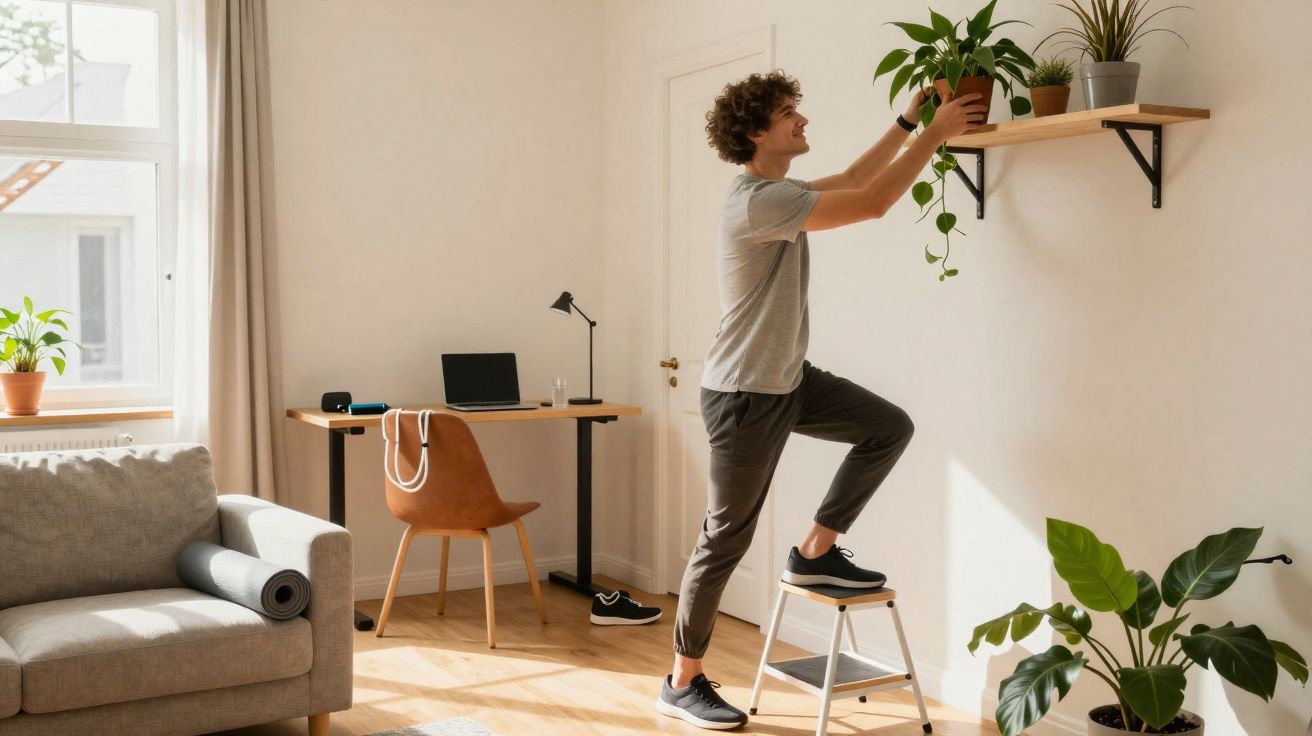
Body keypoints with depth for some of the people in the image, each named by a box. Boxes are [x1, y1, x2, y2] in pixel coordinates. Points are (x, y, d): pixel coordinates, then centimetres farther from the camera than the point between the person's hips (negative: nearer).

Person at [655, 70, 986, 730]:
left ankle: (815, 551, 14)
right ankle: (683, 682, 14)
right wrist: (937, 133, -15)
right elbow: (873, 203, -24)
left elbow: (853, 179, 23)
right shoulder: (757, 202, -23)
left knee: (890, 428, 7)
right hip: (744, 395, -9)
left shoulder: (780, 192, 8)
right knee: (727, 535, 0)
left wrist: (908, 121, 15)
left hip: (792, 379, 9)